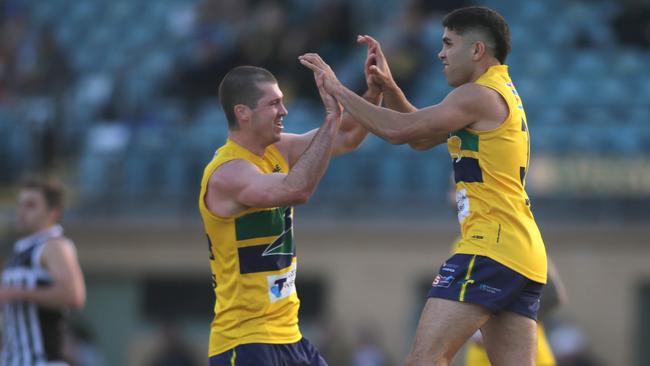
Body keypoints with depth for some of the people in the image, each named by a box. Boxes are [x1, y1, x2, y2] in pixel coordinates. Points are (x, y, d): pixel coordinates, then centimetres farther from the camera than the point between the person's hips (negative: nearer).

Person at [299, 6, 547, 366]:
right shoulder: (501, 93, 22)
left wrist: (337, 89, -4)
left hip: (490, 246, -10)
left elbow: (399, 129, -13)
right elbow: (421, 138, 25)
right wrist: (388, 86, 13)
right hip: (524, 253, 10)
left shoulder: (480, 96, -9)